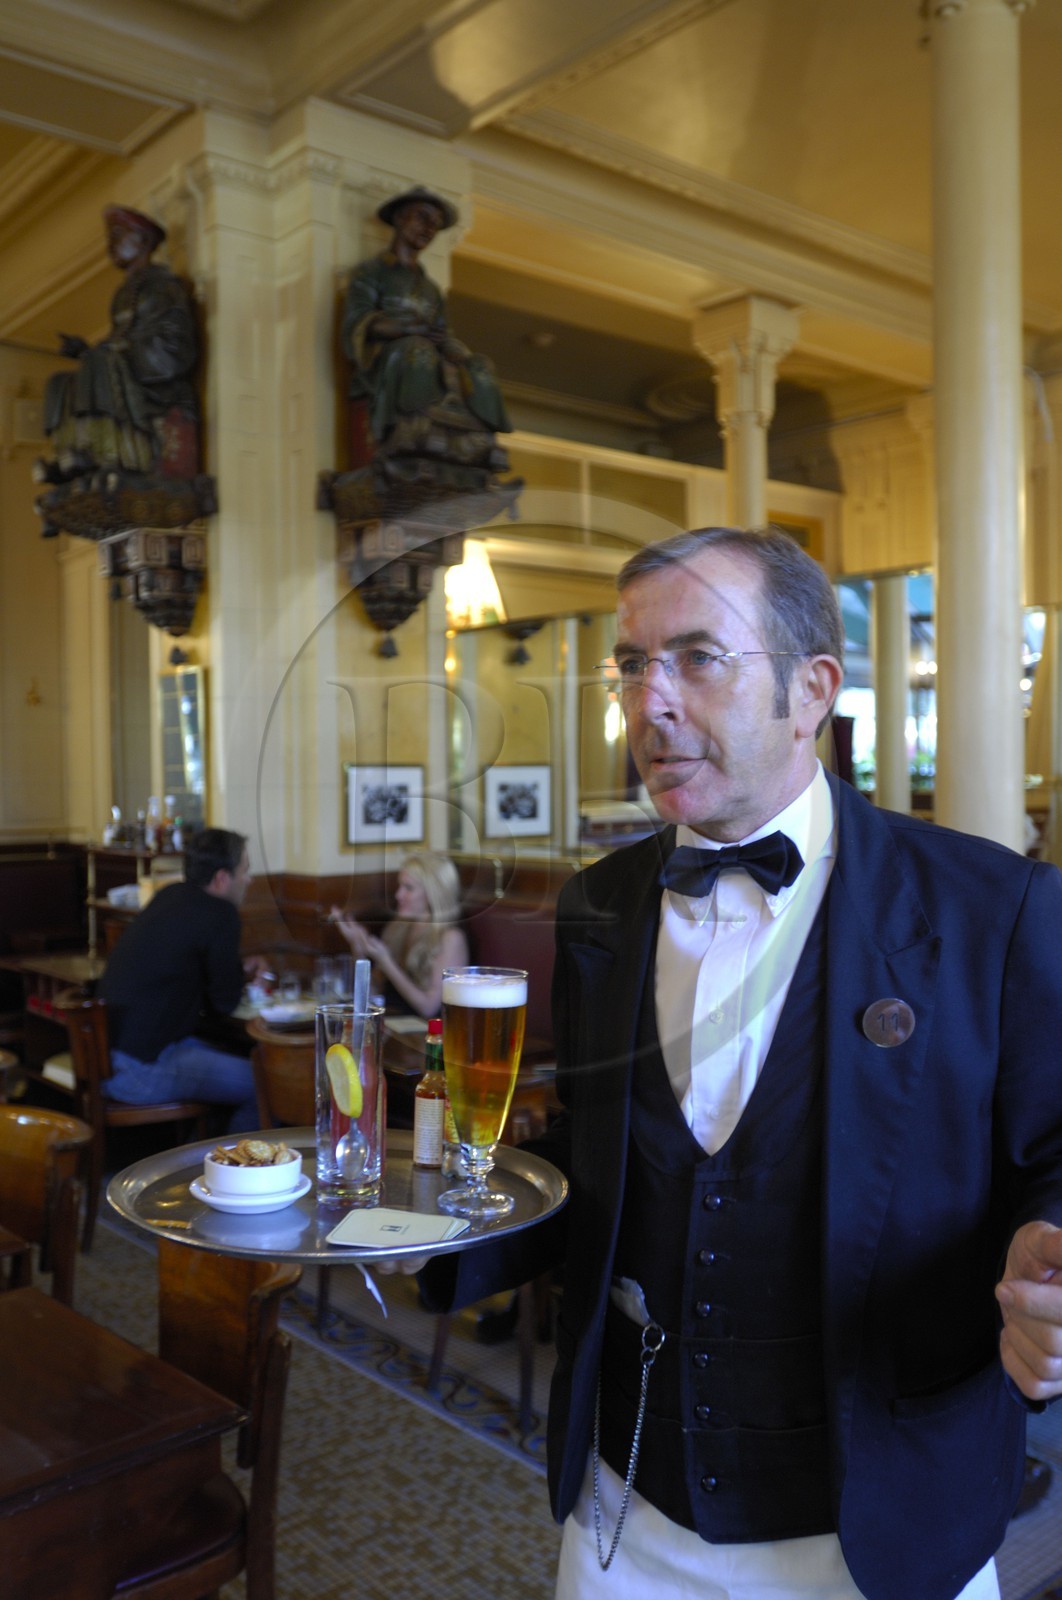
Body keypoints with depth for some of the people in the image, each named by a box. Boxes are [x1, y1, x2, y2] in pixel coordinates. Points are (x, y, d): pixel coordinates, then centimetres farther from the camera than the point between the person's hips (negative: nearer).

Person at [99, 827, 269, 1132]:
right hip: (137, 1068, -10)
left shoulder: (171, 896, 11)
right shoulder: (220, 915, -15)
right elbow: (225, 1002, -7)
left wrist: (239, 968, 18)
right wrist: (238, 974, 13)